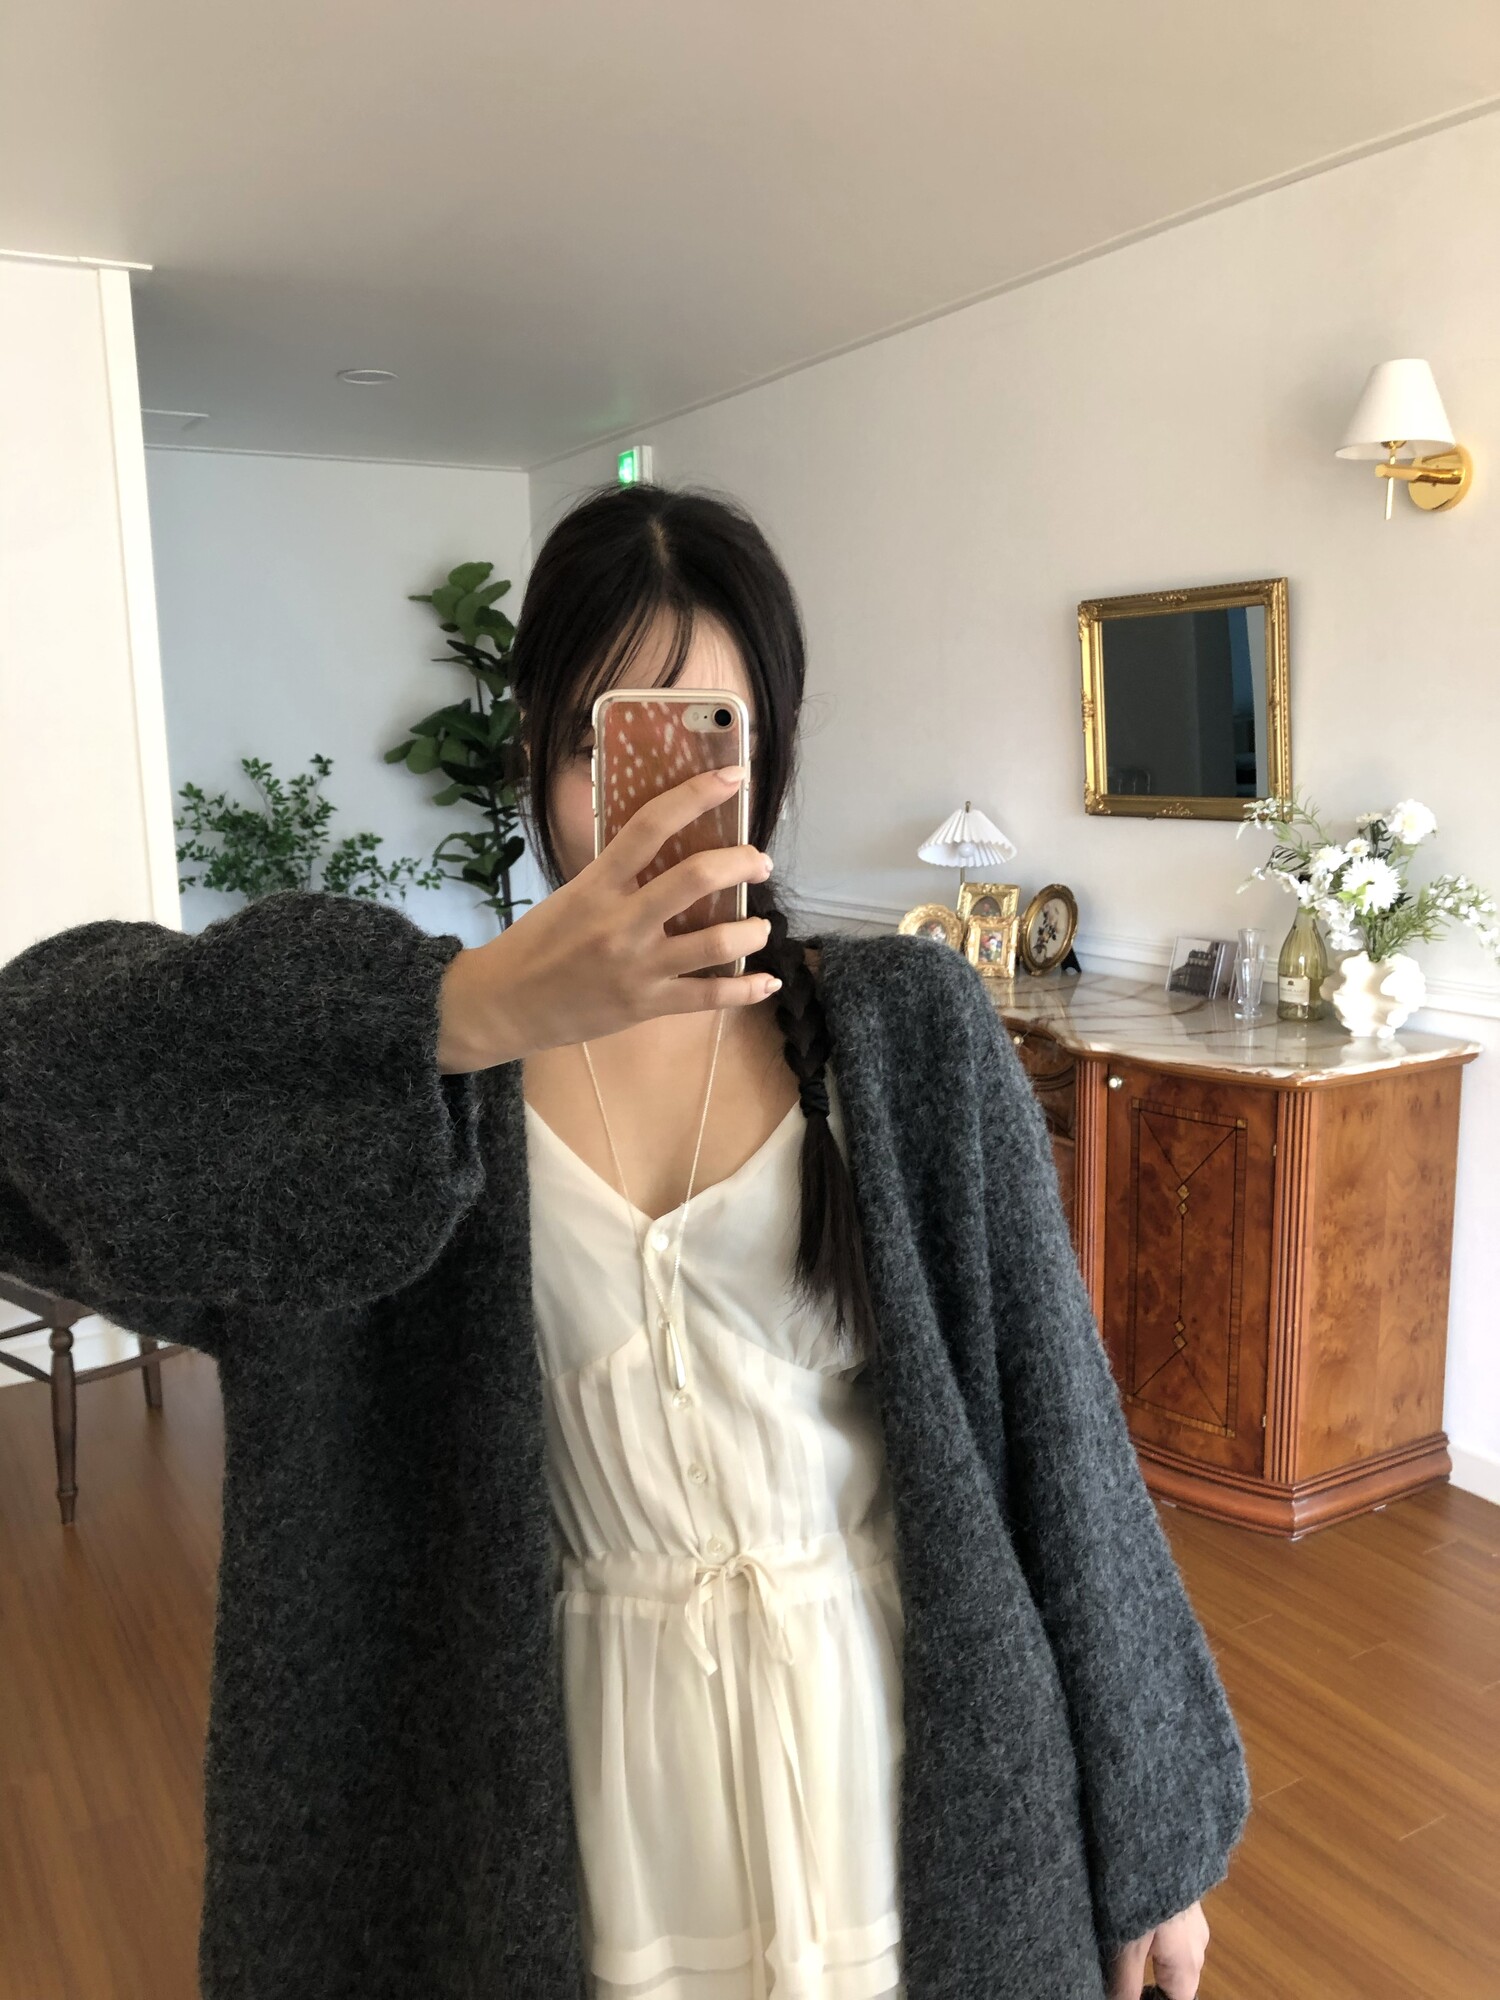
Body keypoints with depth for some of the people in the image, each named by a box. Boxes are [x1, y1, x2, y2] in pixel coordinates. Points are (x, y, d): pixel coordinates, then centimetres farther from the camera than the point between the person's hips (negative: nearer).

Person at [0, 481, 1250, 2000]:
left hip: (894, 1746, 0)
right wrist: (473, 1012, -37)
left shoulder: (910, 1030, -7)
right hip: (586, 1760, 1)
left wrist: (1152, 1832, 1)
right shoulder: (425, 1058, -7)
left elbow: (1054, 1424, -4)